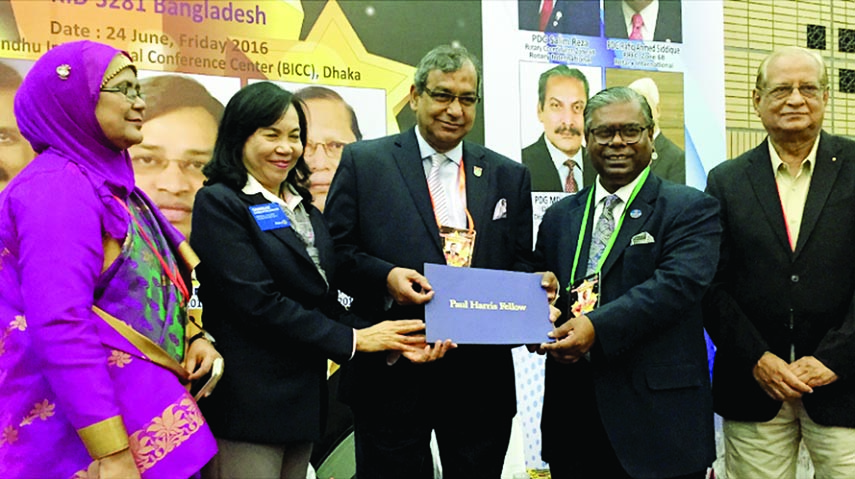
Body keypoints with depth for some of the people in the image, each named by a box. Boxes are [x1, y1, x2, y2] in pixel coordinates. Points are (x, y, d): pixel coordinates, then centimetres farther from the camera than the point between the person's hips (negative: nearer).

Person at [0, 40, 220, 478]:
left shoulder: (107, 181, 13)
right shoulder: (58, 188, -16)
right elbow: (60, 327, -25)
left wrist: (191, 336, 2)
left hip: (137, 401, 9)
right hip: (97, 418, -9)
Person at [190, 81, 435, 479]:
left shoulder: (305, 210, 15)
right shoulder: (218, 203, -7)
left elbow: (325, 302, 11)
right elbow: (257, 303, -17)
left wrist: (388, 343, -5)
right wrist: (352, 340, -13)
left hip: (302, 400, 7)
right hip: (247, 406, -7)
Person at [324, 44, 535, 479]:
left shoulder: (509, 177, 11)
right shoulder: (363, 162, 2)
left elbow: (522, 266, 12)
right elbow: (335, 250, -1)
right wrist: (384, 277, -18)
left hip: (482, 378, 3)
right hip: (393, 375, -3)